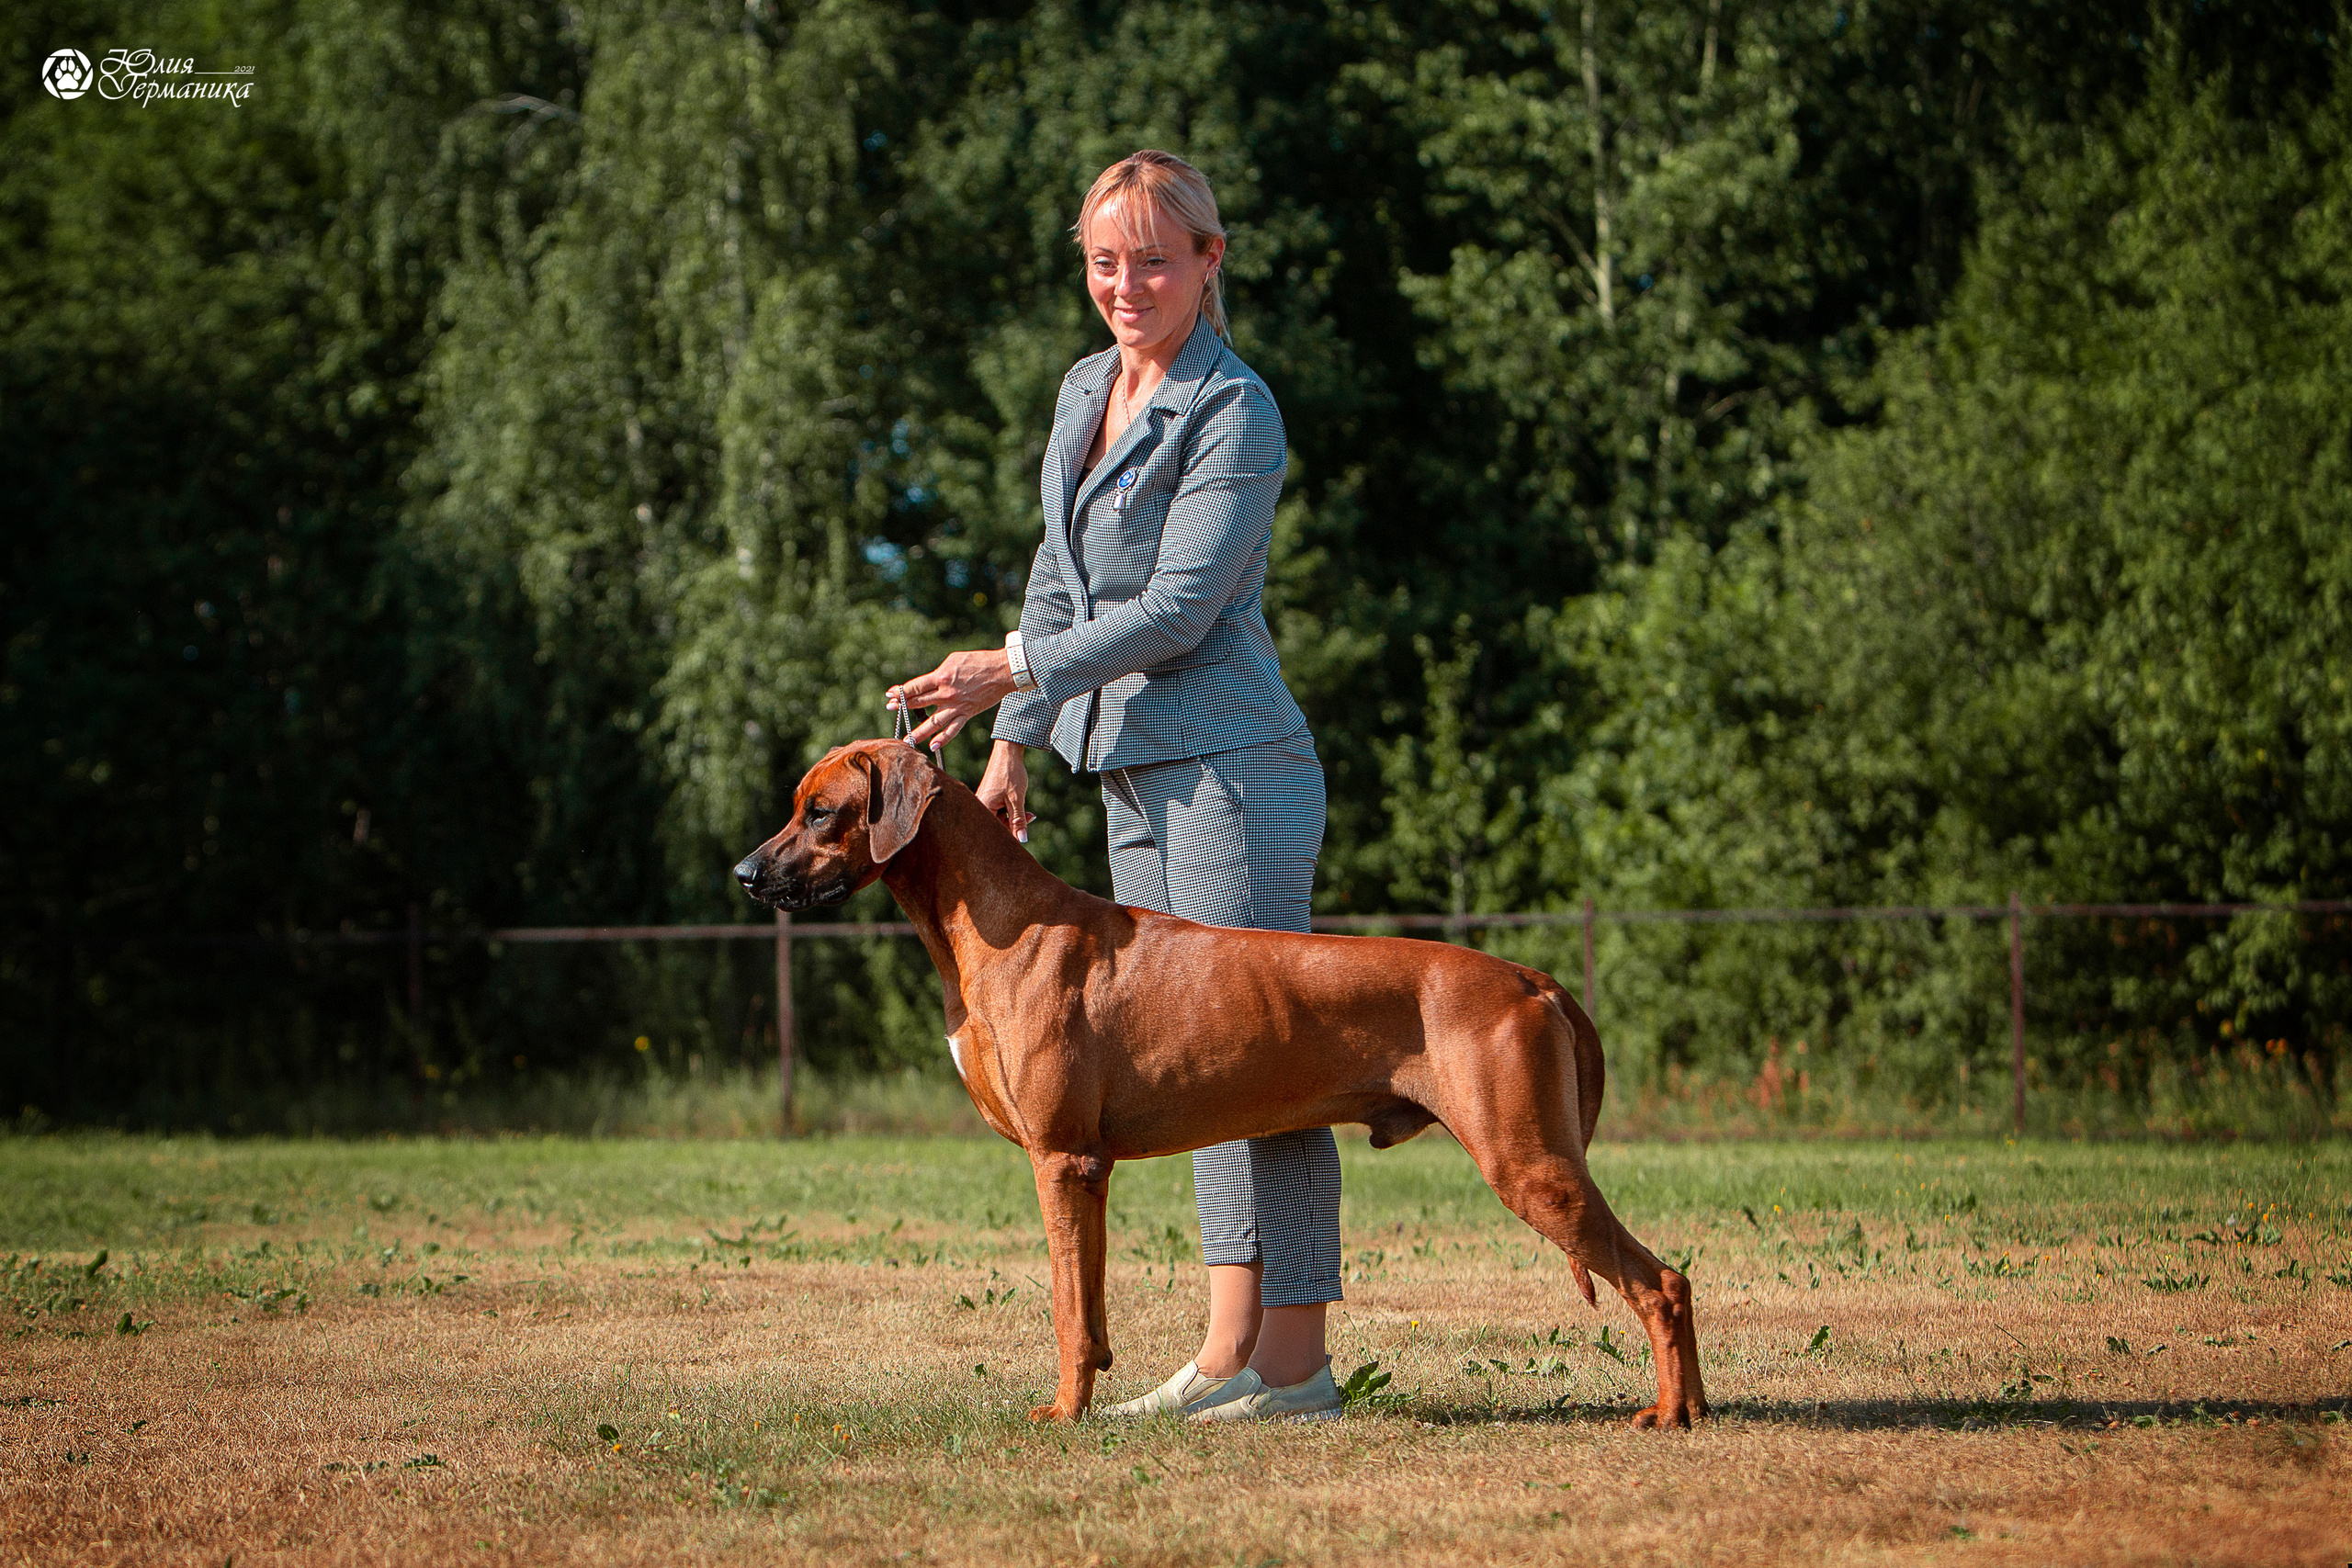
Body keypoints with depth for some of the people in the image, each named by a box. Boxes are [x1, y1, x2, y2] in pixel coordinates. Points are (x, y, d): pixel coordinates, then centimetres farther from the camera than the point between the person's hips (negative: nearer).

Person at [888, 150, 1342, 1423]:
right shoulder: (1086, 391, 15)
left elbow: (1177, 610, -17)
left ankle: (1294, 1361, -8)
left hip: (1229, 769, -9)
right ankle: (1231, 1351, 12)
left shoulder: (1234, 413, -11)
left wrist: (1015, 670, -20)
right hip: (1134, 774, 9)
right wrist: (1013, 739, 18)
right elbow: (1061, 586, 22)